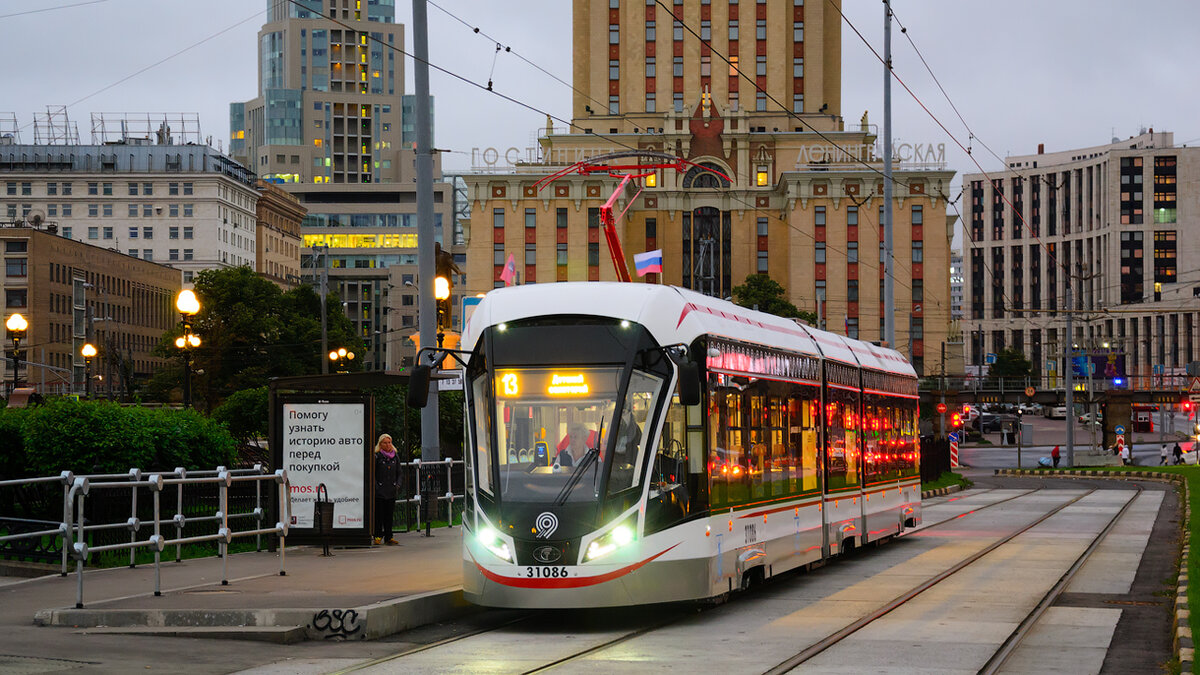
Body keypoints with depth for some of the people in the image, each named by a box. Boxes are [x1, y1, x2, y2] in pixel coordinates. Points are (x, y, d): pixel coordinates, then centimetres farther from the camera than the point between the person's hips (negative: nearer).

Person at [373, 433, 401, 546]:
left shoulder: (395, 457, 10)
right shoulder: (376, 457, -4)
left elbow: (399, 473, 18)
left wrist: (397, 484, 4)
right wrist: (376, 486, -11)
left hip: (391, 492, 4)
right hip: (379, 492, -4)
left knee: (389, 515, 6)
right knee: (379, 515, -3)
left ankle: (388, 537, 9)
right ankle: (378, 536, 3)